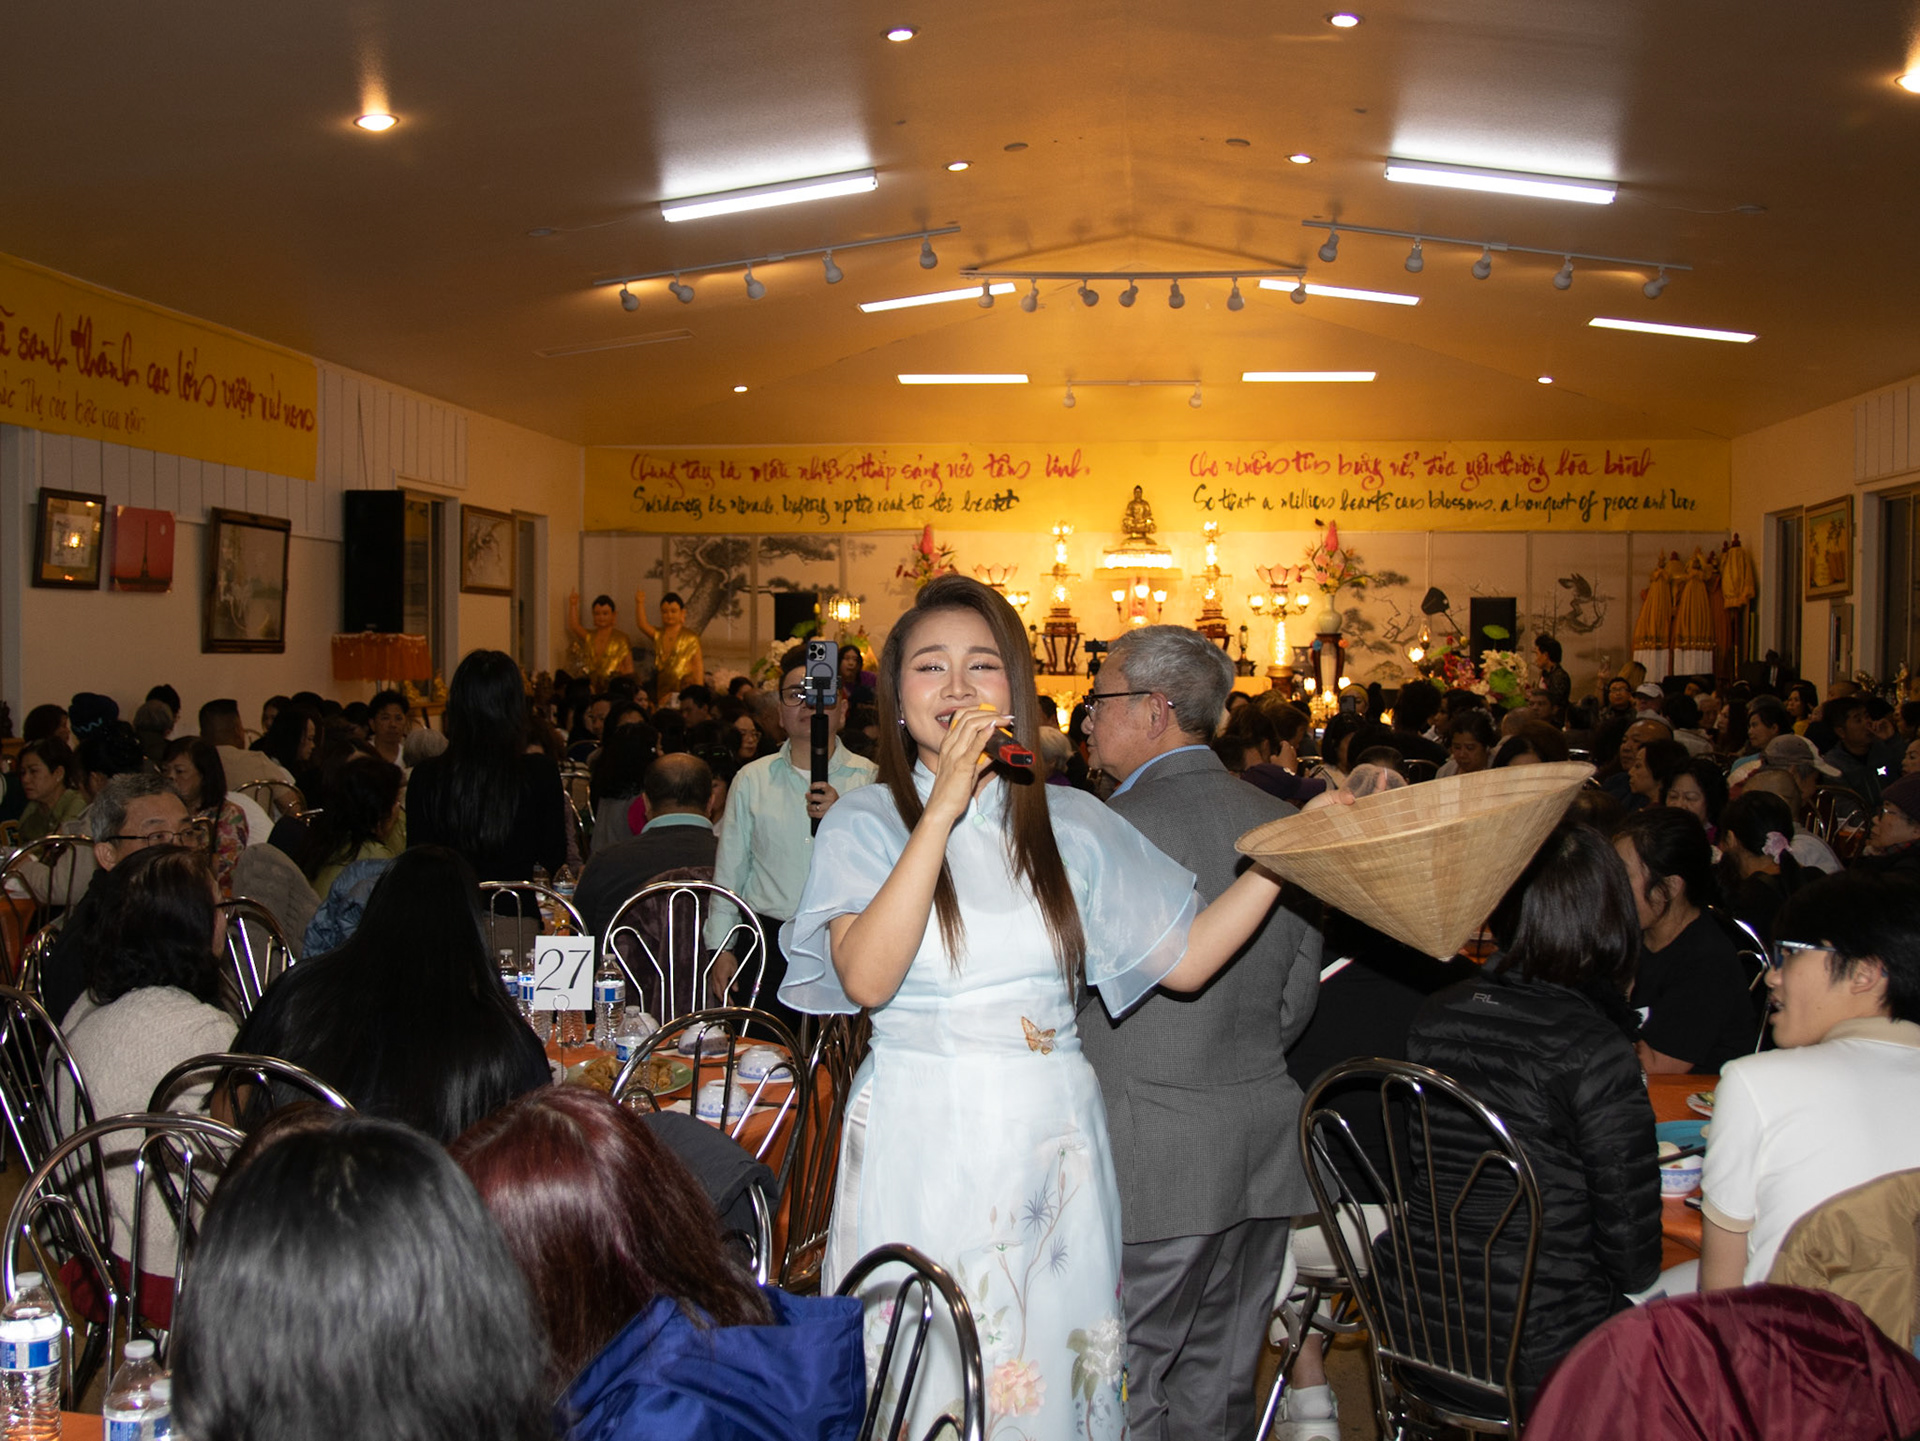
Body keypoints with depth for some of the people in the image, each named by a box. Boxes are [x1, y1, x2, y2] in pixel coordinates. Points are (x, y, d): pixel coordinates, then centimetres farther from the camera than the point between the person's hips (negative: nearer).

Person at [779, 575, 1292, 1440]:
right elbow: (866, 978, -18)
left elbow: (1184, 959, 3)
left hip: (1052, 1147, 3)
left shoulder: (1072, 824, 6)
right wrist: (945, 808, -19)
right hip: (921, 1144, -2)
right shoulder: (866, 823, -1)